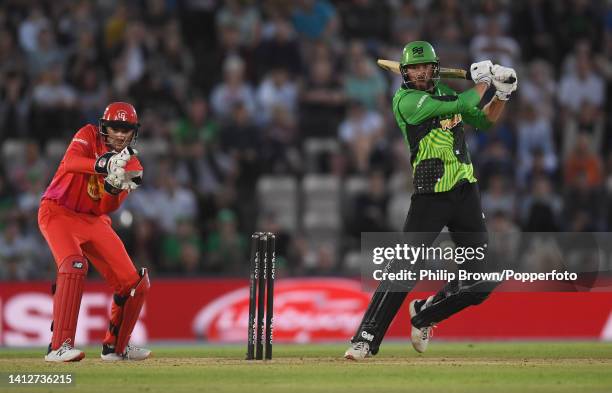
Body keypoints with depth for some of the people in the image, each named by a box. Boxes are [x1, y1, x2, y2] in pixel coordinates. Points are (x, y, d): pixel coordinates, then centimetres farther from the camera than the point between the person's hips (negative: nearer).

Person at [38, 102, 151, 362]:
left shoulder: (132, 164, 4)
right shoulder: (89, 135, -8)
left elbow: (107, 208, -6)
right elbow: (71, 162, -30)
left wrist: (115, 186, -27)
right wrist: (103, 165, -47)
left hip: (94, 221, 6)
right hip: (59, 212, -6)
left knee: (135, 282, 1)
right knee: (74, 265, -33)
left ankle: (115, 347, 23)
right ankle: (59, 346, -36)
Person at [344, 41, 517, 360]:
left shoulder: (443, 92, 13)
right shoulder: (406, 100, -10)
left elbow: (484, 120, 21)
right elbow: (462, 104, -18)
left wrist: (502, 94, 5)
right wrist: (482, 82, -3)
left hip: (465, 191, 6)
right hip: (429, 197, -6)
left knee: (482, 279, 2)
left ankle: (424, 313, 22)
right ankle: (366, 339, -11)